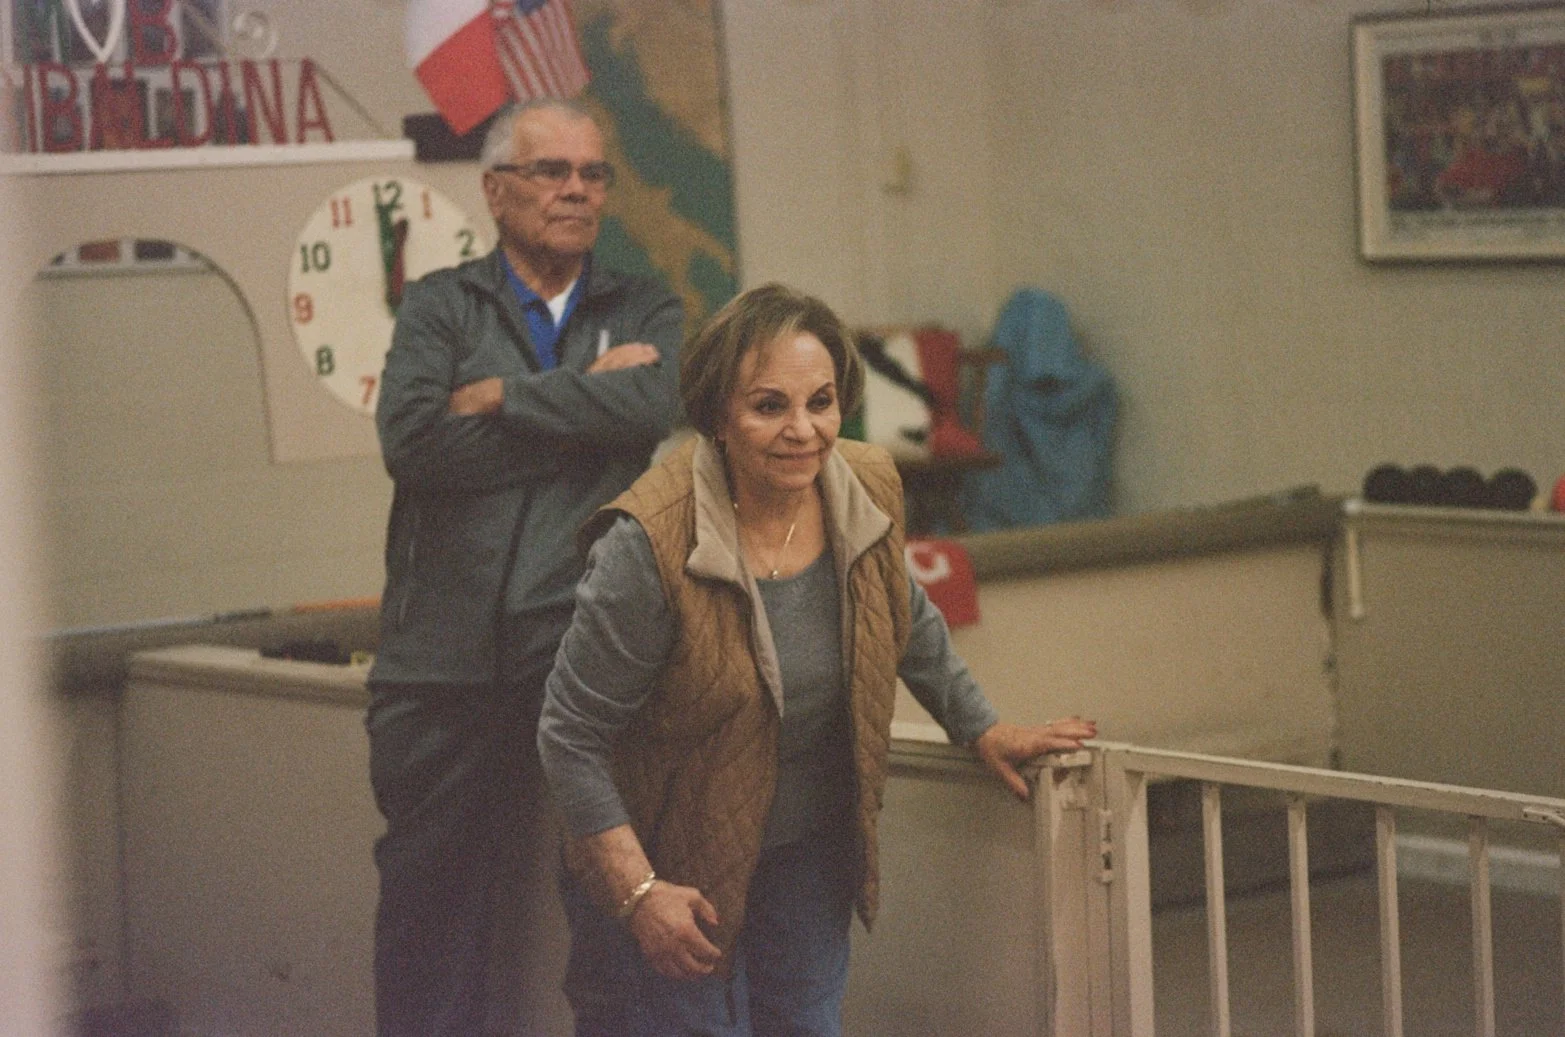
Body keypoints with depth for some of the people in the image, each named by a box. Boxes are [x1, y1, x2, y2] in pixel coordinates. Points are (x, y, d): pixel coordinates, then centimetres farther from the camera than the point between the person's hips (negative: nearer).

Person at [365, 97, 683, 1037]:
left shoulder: (647, 313, 13)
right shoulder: (440, 305, 11)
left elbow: (657, 403, -11)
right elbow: (412, 440, -8)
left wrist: (503, 397, -6)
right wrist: (583, 403, -6)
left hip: (584, 643, 0)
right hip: (447, 647, 1)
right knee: (431, 888, 5)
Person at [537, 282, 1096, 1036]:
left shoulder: (868, 491, -9)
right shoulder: (649, 547, -26)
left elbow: (908, 624, 15)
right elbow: (571, 737, -18)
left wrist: (982, 729, 18)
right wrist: (639, 893, -21)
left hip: (812, 857, 5)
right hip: (672, 865, -5)